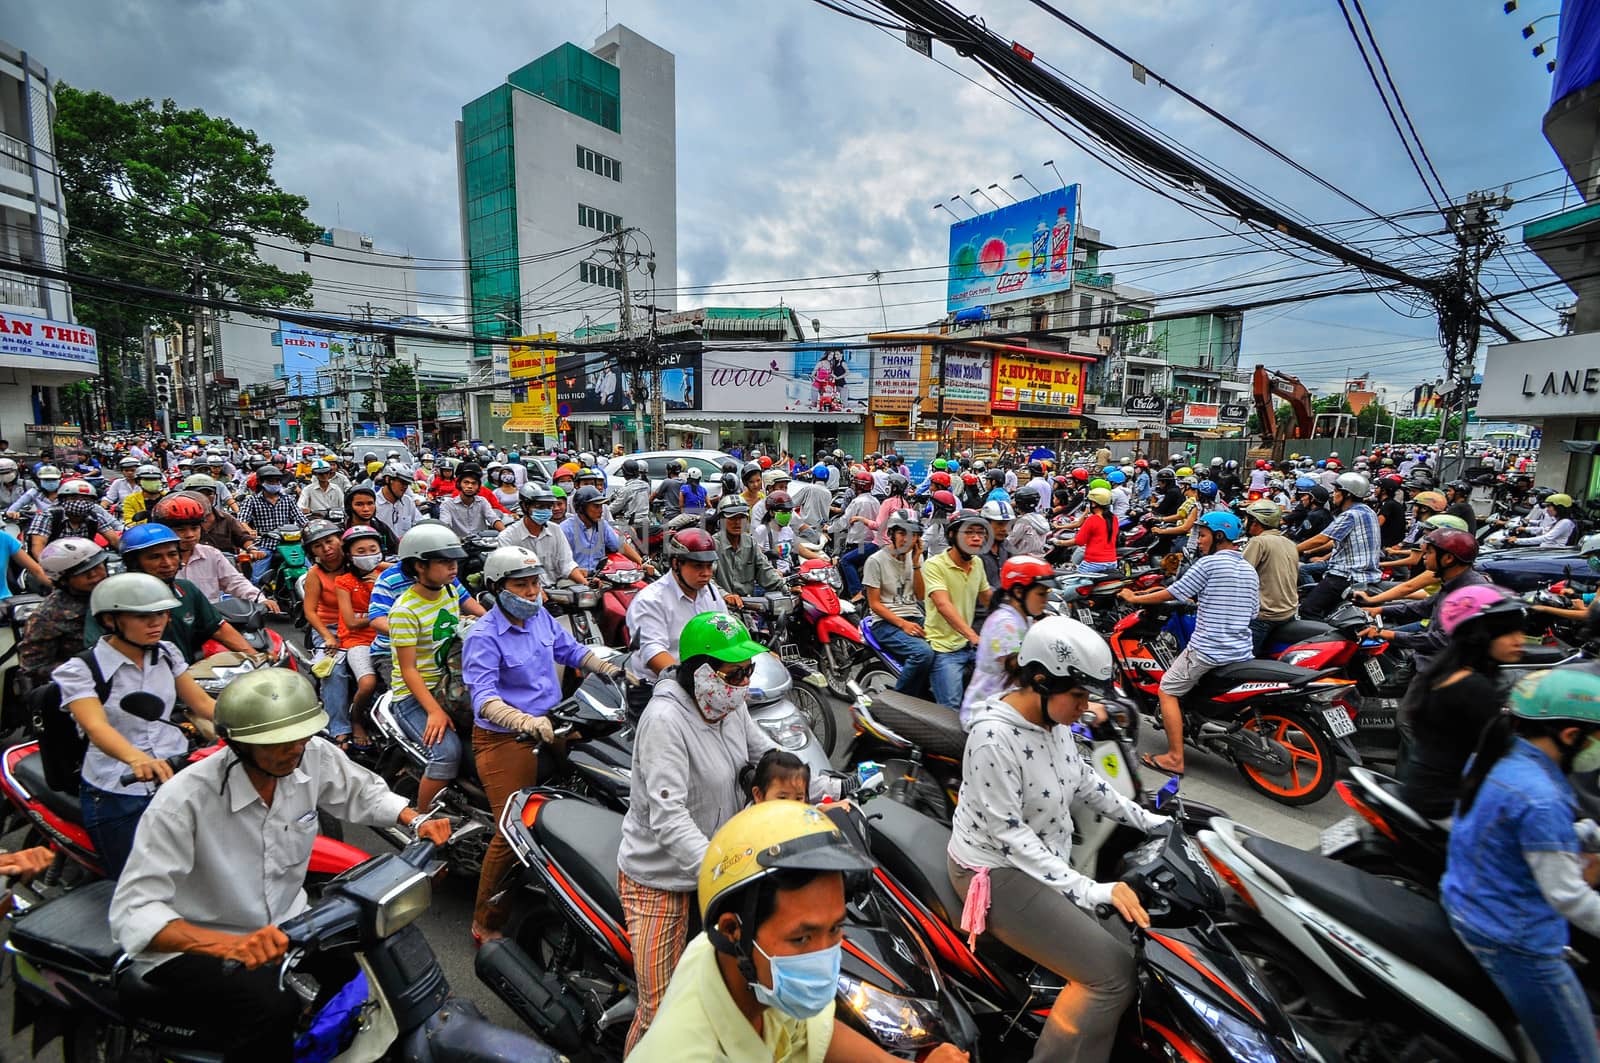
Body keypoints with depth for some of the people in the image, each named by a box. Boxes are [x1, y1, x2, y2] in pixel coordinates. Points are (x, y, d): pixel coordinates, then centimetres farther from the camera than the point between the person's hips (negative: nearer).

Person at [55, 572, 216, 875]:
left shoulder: (167, 652, 5)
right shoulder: (79, 669, -10)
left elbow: (202, 702, 4)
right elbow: (96, 727, -25)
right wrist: (136, 758, -45)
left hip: (176, 773, 4)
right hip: (118, 792, -4)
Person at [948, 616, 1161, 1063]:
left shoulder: (1054, 718, -3)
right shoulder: (994, 736, -28)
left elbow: (1082, 780, 13)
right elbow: (1009, 834, -25)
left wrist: (1146, 820, 10)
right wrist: (1089, 890, -26)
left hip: (1051, 860, 8)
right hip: (998, 870, -8)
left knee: (1127, 951, 4)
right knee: (1111, 972, -15)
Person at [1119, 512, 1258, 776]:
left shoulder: (1208, 563, -11)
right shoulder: (1250, 571, 12)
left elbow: (1172, 593, -9)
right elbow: (1251, 612, 19)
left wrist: (1134, 598, 3)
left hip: (1208, 648, -8)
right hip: (1242, 651, 8)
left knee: (1167, 690, 2)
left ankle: (1175, 758, 0)